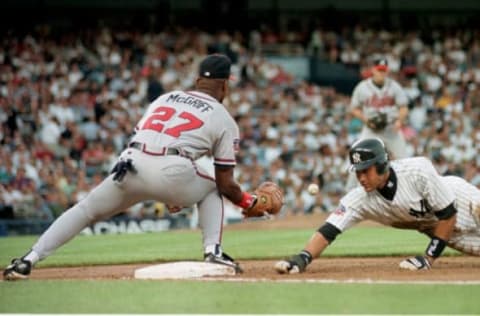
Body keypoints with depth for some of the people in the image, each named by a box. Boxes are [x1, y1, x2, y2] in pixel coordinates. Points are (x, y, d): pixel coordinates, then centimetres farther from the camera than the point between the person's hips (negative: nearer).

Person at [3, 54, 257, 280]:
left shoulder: (164, 98, 30)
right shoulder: (225, 120, 17)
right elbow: (225, 184, 14)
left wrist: (166, 194, 38)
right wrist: (249, 202, 34)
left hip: (130, 167, 3)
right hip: (172, 173, -3)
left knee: (86, 211, 18)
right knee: (211, 190, 29)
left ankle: (29, 260, 5)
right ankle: (213, 252, 10)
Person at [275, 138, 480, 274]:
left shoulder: (418, 170, -36)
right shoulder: (360, 199, -24)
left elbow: (448, 214, -29)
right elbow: (328, 230, -30)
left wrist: (429, 258, -28)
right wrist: (301, 259, -48)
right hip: (430, 226, 3)